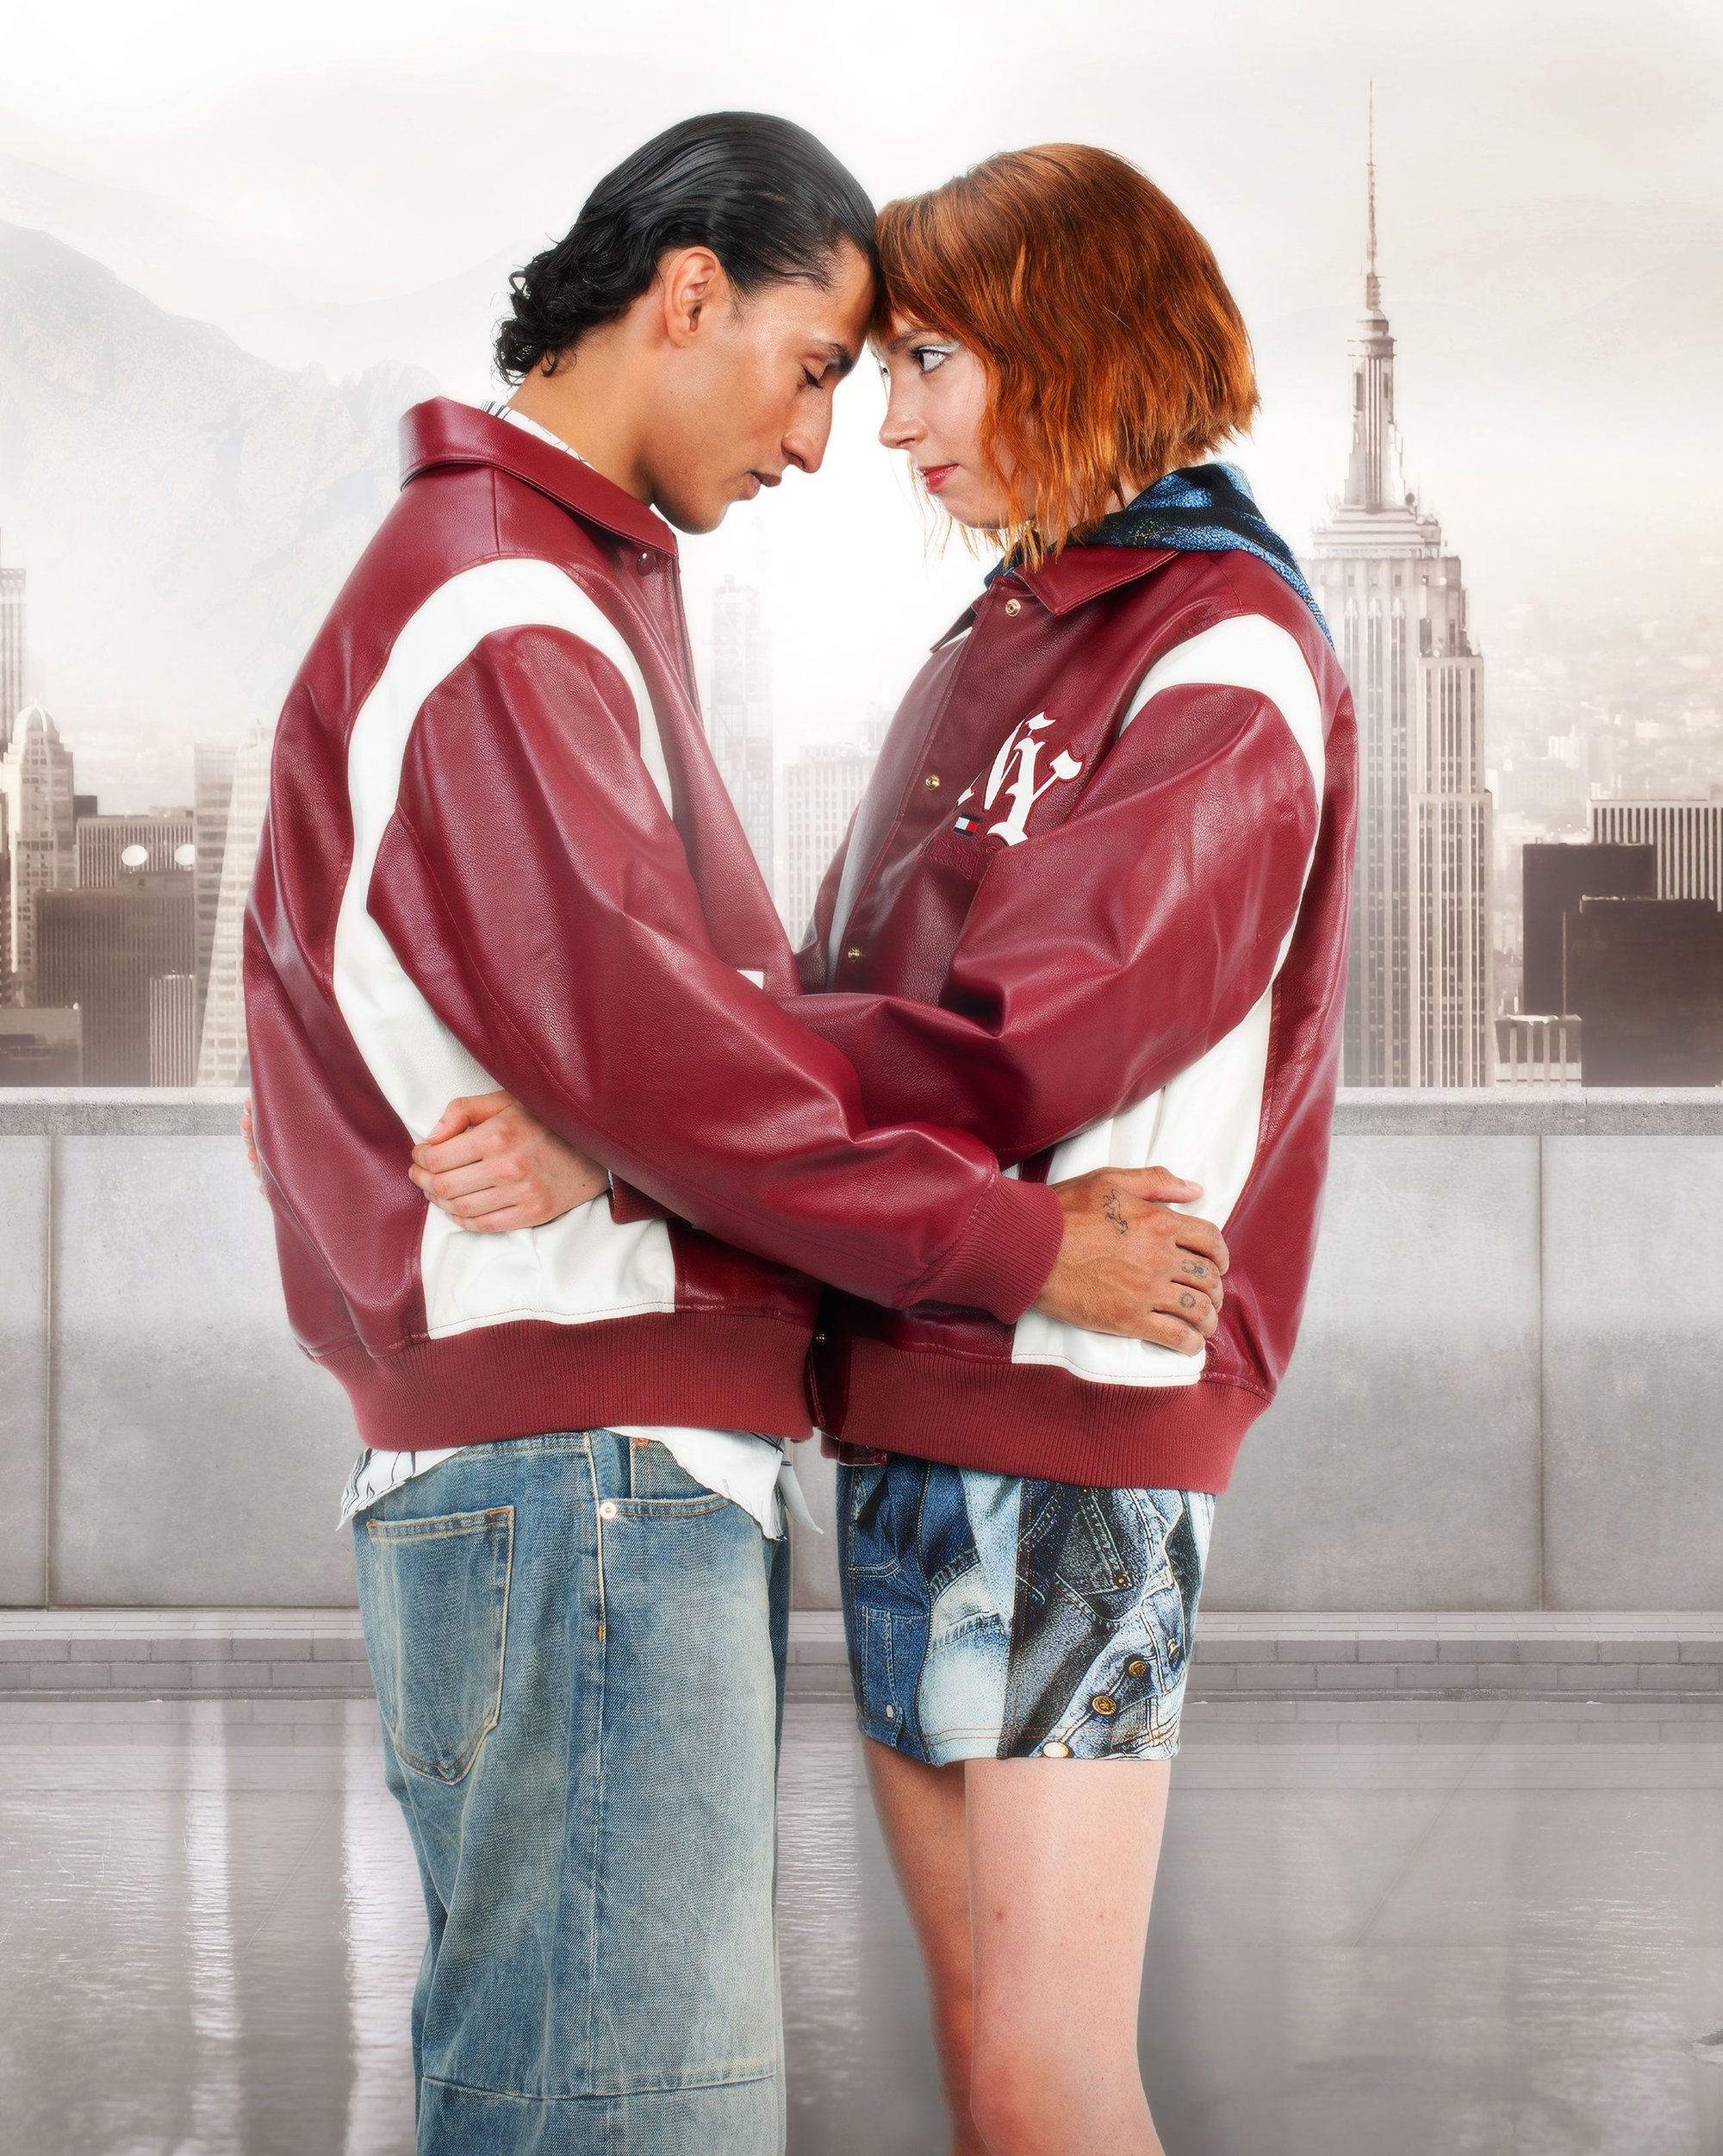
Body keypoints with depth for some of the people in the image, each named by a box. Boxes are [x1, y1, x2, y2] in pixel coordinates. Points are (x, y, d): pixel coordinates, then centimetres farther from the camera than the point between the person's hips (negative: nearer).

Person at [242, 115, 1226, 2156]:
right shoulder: (489, 611, -11)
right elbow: (637, 1046, -19)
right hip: (571, 1472, -11)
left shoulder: (578, 598, 24)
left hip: (658, 1477, 11)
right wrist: (1014, 1242, -12)